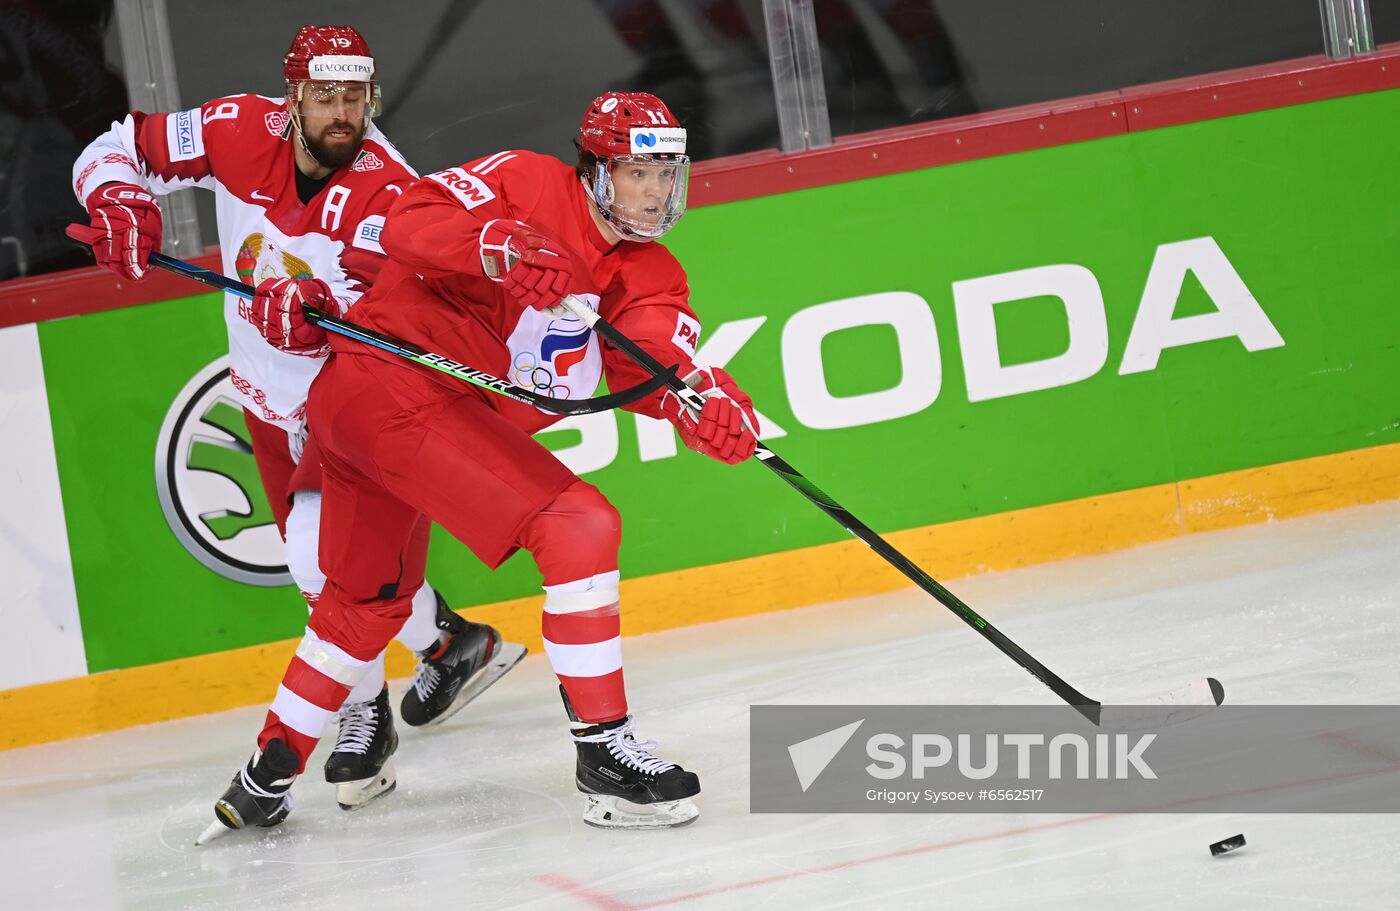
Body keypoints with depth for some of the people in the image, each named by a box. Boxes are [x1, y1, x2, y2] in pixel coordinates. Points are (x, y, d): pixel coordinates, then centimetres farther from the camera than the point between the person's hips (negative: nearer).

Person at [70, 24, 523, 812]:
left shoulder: (388, 189, -25)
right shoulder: (241, 133, -14)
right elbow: (118, 150, -4)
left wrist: (315, 302, -57)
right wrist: (118, 202, -26)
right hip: (272, 391, 5)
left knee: (323, 546, -22)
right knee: (322, 555, 8)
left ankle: (365, 712, -2)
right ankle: (447, 641, 29)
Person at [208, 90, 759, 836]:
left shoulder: (650, 277, 11)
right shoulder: (531, 184, -8)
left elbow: (658, 364, -7)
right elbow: (410, 223, -20)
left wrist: (708, 399, -29)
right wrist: (505, 247, -36)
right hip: (400, 386, -10)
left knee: (369, 598, 26)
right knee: (578, 527, -17)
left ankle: (268, 774, 40)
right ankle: (602, 752, -16)